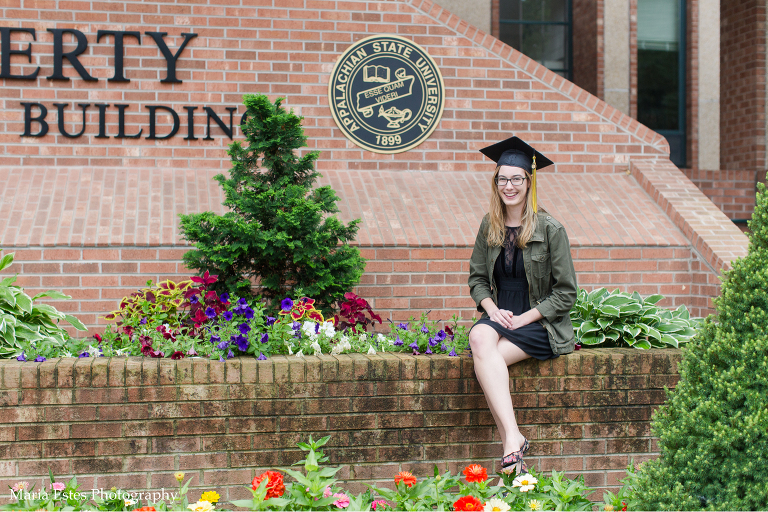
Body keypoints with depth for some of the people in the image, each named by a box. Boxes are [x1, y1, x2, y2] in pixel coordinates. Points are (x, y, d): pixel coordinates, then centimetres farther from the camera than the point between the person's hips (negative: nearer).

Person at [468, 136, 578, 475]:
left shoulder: (550, 230, -4)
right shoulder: (489, 226, 9)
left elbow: (566, 293, -4)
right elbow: (477, 278, 16)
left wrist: (524, 318, -13)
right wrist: (490, 307, -4)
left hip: (540, 323, -4)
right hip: (498, 317, 4)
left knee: (485, 357, -31)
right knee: (479, 339, -32)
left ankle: (510, 443, -28)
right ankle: (512, 439, -39)